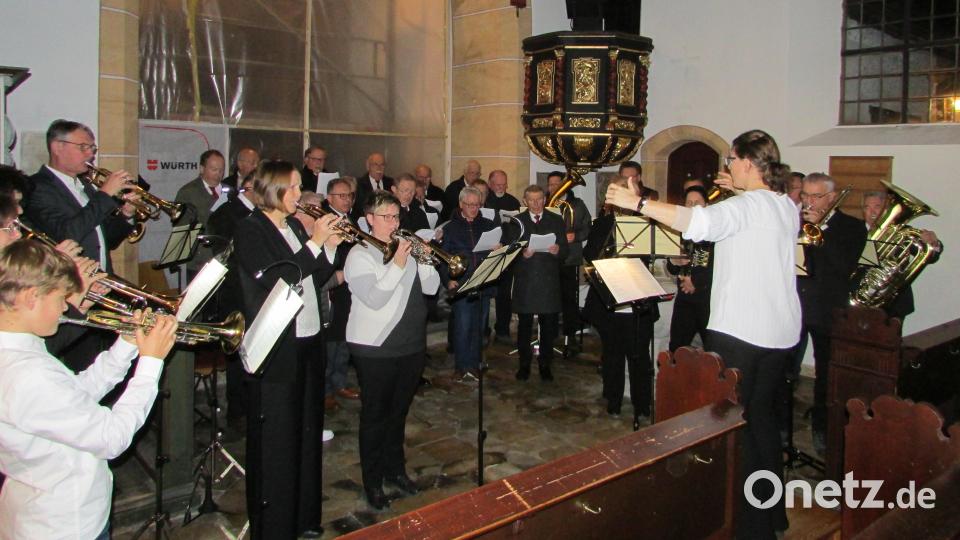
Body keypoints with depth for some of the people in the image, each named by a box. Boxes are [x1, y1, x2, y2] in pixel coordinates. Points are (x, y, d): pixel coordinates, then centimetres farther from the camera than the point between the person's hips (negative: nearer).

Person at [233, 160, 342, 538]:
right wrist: (314, 243, -20)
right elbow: (274, 279, -21)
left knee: (307, 432, 15)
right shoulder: (250, 230, -8)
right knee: (274, 440, 2)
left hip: (308, 343, 8)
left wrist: (329, 247, -1)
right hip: (275, 349, -8)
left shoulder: (295, 226, 14)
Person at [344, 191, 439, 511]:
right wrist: (397, 265, -25)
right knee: (375, 415, 5)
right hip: (375, 348, -6)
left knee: (399, 411, 18)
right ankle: (373, 482, 19)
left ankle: (395, 469, 35)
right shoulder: (360, 255, -9)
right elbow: (374, 298, -21)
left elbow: (431, 287, 4)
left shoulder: (408, 248, 9)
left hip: (411, 345, 6)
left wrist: (424, 260, -11)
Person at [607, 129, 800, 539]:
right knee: (761, 414, 20)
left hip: (739, 331, -9)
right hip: (780, 331, 9)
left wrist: (638, 203, -30)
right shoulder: (787, 206, 11)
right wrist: (742, 192, 26)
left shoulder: (746, 205, -15)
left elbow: (698, 222, -33)